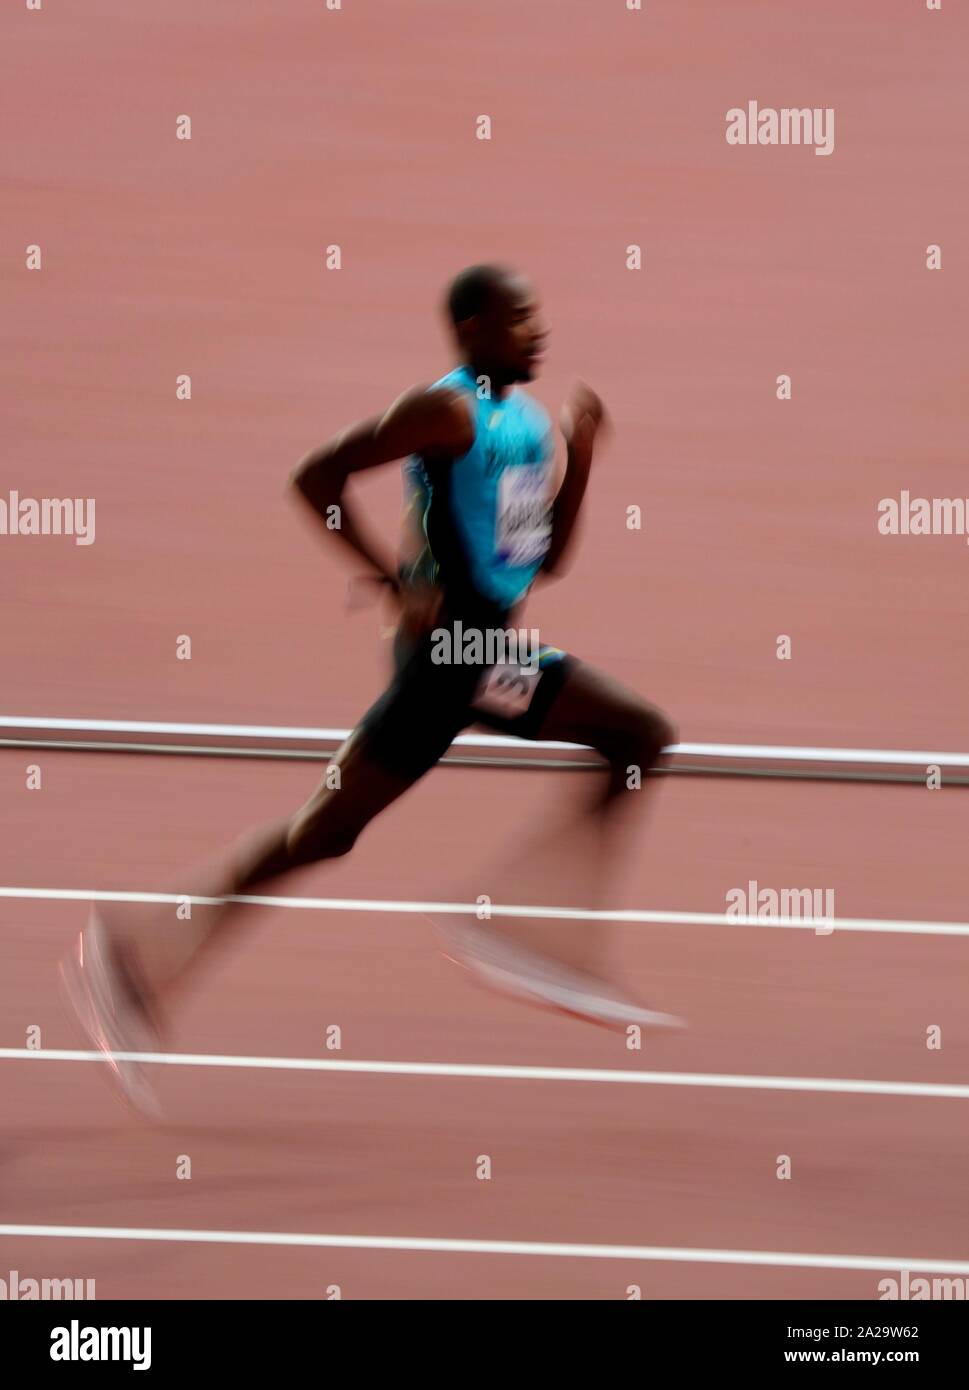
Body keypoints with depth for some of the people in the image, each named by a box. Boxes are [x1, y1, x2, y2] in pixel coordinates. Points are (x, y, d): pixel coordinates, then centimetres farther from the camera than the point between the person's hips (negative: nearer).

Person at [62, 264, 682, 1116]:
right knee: (334, 823, -9)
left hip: (498, 647, 9)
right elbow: (318, 475, -18)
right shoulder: (450, 410, -12)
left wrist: (580, 456, 9)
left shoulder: (529, 421, 15)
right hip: (446, 639, -9)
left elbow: (549, 559, 21)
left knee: (645, 738, 8)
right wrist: (396, 581, -18)